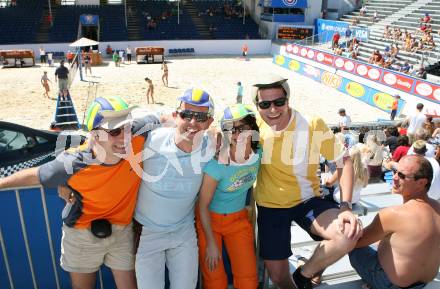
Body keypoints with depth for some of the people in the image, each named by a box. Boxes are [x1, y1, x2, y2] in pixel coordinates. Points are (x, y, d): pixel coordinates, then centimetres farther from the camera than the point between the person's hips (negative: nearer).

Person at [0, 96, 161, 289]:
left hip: (122, 231, 2)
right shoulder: (73, 164, -28)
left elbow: (159, 118, -6)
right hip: (82, 234, -1)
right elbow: (34, 176, -9)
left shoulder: (138, 141, -26)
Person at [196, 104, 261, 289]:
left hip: (239, 218, 4)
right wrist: (211, 243, -12)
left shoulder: (258, 153, -15)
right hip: (209, 219, -4)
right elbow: (203, 206, -18)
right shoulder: (217, 165, -28)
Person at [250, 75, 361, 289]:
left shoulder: (312, 124, -17)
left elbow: (344, 161, -13)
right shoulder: (256, 124, -12)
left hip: (307, 200, -1)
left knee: (350, 234, -28)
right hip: (270, 206, 1)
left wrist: (346, 205, -23)